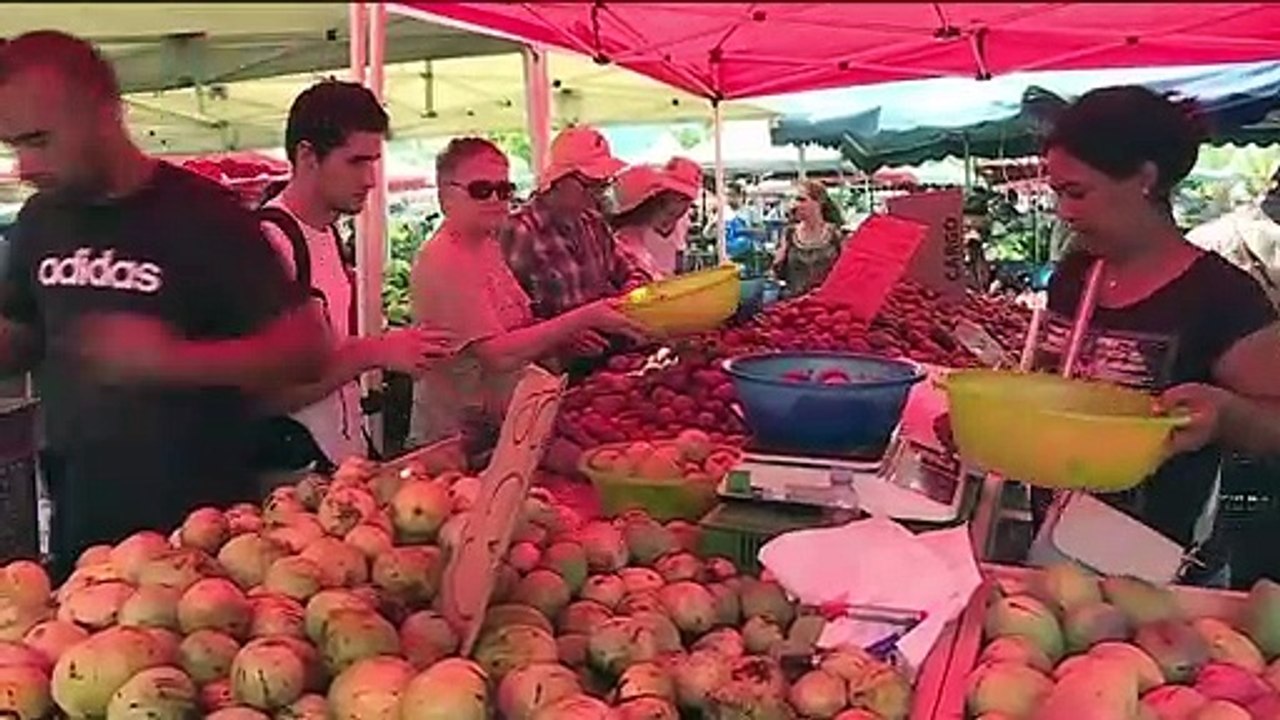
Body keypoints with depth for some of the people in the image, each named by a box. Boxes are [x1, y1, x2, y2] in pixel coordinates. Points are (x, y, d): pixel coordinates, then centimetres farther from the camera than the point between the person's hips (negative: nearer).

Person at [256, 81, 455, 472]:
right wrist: (374, 352, -22)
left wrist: (385, 349, 2)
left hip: (344, 454, 8)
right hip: (295, 469, -8)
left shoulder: (329, 233, 10)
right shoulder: (270, 240, -19)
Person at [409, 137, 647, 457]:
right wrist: (582, 319, -27)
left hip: (499, 427, 9)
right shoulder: (443, 262, -20)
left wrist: (563, 335, -2)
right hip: (457, 438, -9)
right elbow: (499, 356, -26)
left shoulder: (488, 245, 9)